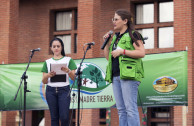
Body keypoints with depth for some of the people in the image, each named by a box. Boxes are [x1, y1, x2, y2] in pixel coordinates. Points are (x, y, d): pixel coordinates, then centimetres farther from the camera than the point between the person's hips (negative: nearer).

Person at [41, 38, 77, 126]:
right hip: (51, 90, 2)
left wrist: (68, 71, -21)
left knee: (64, 116, -12)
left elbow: (74, 78, 0)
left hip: (64, 90, -2)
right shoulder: (47, 62, 14)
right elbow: (44, 81, 10)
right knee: (54, 117, 1)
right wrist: (48, 75, -12)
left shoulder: (68, 60, 8)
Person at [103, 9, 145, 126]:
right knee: (121, 110, 6)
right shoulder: (115, 37, 21)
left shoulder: (133, 35, -1)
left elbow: (142, 53, -13)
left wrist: (122, 51, -15)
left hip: (129, 75, -8)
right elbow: (108, 57, 24)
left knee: (130, 108, -11)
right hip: (116, 76, 8)